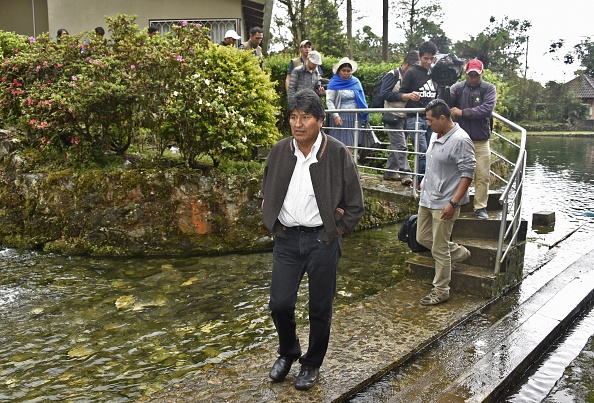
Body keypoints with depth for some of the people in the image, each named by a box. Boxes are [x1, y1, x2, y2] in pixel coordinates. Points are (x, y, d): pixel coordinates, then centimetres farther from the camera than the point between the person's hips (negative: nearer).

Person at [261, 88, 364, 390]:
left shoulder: (337, 153, -11)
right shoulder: (279, 151, 0)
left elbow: (355, 204, -3)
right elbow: (266, 194, 15)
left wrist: (336, 231, -4)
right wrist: (273, 224, 6)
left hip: (322, 241, -3)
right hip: (286, 239, 3)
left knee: (320, 309, 9)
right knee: (280, 304, 4)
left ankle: (312, 364, 33)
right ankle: (287, 353, 34)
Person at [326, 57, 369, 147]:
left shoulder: (356, 82, 10)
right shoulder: (334, 83, 0)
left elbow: (361, 100, 16)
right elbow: (329, 101, -5)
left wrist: (364, 115, 10)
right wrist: (335, 116, -14)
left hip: (355, 117, 4)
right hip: (340, 117, -3)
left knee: (351, 144, 4)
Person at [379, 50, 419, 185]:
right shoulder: (393, 75, -8)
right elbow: (383, 94, -17)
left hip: (404, 117, 8)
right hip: (393, 117, -8)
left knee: (397, 146, 12)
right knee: (401, 146, -11)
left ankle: (390, 172, 21)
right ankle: (405, 175, -10)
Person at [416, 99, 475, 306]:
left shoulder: (460, 140, -18)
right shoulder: (436, 135, 9)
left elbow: (468, 173, -20)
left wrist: (453, 202, -24)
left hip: (444, 203, -9)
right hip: (427, 199, 9)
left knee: (439, 249, 0)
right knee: (422, 238, 18)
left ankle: (441, 291, 16)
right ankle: (460, 253, 37)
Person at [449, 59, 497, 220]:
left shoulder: (489, 89, 1)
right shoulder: (456, 88, 3)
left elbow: (487, 109, -15)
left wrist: (463, 112, -15)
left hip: (481, 141, 0)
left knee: (482, 176, 3)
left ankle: (480, 207, 14)